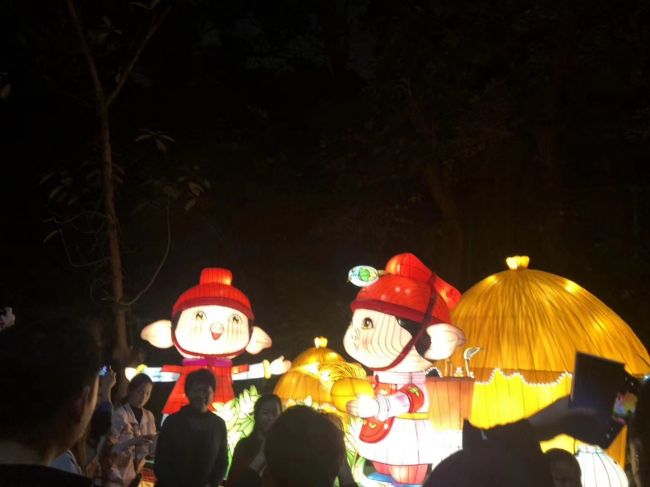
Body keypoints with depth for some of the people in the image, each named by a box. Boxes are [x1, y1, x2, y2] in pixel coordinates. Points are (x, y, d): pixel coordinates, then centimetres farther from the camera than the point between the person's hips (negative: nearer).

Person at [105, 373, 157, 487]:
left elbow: (150, 450, 10)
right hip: (117, 477, -5)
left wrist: (154, 443, -10)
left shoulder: (149, 417, 6)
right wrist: (131, 442, -26)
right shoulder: (118, 414, -10)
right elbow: (108, 447, -14)